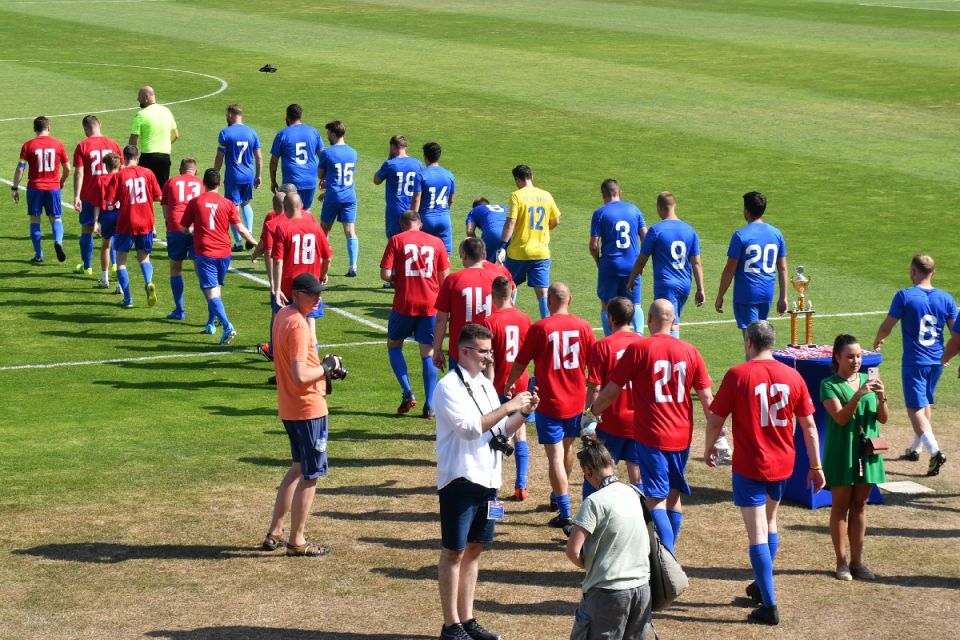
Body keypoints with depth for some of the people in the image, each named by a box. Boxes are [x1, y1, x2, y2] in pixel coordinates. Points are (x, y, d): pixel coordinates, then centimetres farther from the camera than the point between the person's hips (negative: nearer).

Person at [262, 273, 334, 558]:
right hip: (309, 409, -10)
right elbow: (301, 376, -27)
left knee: (299, 468, 22)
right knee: (310, 475, 1)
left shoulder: (282, 316, 9)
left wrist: (321, 369, 9)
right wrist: (327, 368, -11)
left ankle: (275, 532, 25)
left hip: (289, 408, 10)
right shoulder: (298, 325, -21)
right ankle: (297, 541, 9)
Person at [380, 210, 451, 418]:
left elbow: (385, 274, -8)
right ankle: (429, 405, 4)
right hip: (430, 305, 2)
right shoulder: (436, 242, 7)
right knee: (428, 353, 8)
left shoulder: (396, 240, -1)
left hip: (404, 304, -2)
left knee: (394, 345, 16)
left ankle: (407, 392, 1)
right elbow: (444, 277, 7)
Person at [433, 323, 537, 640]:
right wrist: (508, 407, -21)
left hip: (487, 480, 8)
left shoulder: (486, 385, 12)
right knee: (454, 552, 1)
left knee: (474, 549, 13)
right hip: (459, 480, -8)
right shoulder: (449, 387, -13)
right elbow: (470, 427, -23)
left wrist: (523, 412, -1)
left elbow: (501, 431, 16)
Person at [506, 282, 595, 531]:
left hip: (549, 401, -4)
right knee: (568, 447, 23)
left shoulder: (539, 328, -12)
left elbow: (520, 363, -4)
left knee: (555, 455, -5)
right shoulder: (583, 326, -2)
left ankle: (566, 515, -13)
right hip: (576, 400, 4)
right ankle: (557, 497, 44)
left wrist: (508, 386, 15)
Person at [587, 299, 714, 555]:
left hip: (651, 436, -4)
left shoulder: (637, 349, -8)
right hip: (682, 437, 4)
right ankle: (670, 550, 29)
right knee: (674, 495, 18)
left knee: (656, 499, -4)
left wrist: (591, 413, 15)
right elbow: (707, 398, 2)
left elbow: (611, 390, -3)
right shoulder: (690, 351, 2)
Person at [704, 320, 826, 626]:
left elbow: (715, 420, -7)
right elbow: (809, 425, 3)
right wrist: (816, 466, 11)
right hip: (782, 464, 5)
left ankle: (769, 606, -7)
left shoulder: (737, 375, -12)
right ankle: (762, 586, 40)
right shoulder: (792, 376, -1)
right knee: (770, 525, 26)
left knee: (758, 536, -3)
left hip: (749, 466, -5)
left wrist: (709, 449, 12)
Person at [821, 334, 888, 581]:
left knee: (860, 505, 9)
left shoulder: (867, 381, 7)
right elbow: (840, 417, -19)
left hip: (866, 452, 4)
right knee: (841, 505, 3)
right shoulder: (829, 385, -7)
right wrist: (858, 395, -31)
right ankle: (842, 562, 8)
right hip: (841, 453, -4)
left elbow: (883, 419, 4)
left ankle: (856, 560, 16)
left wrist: (881, 398, -15)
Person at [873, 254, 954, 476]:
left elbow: (886, 327, -7)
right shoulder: (946, 298, 1)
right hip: (937, 361, 5)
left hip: (914, 362, -5)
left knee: (915, 408, -4)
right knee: (926, 404, 22)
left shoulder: (904, 296, -11)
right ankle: (915, 448, 35)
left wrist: (877, 341, 14)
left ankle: (935, 451, -21)